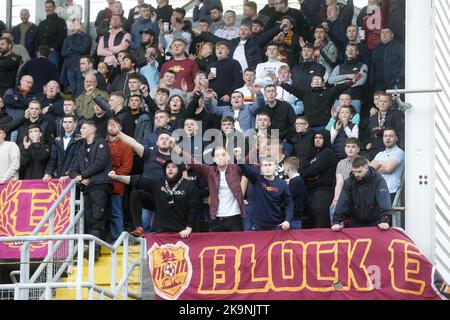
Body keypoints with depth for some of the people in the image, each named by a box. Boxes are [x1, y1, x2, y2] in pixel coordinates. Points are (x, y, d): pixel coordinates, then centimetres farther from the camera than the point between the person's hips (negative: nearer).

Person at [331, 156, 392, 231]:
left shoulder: (378, 180, -13)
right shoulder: (349, 182, -4)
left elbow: (384, 200, -24)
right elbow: (343, 203, -9)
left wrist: (384, 220, -37)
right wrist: (336, 221, -21)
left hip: (375, 223, -2)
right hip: (356, 224, 2)